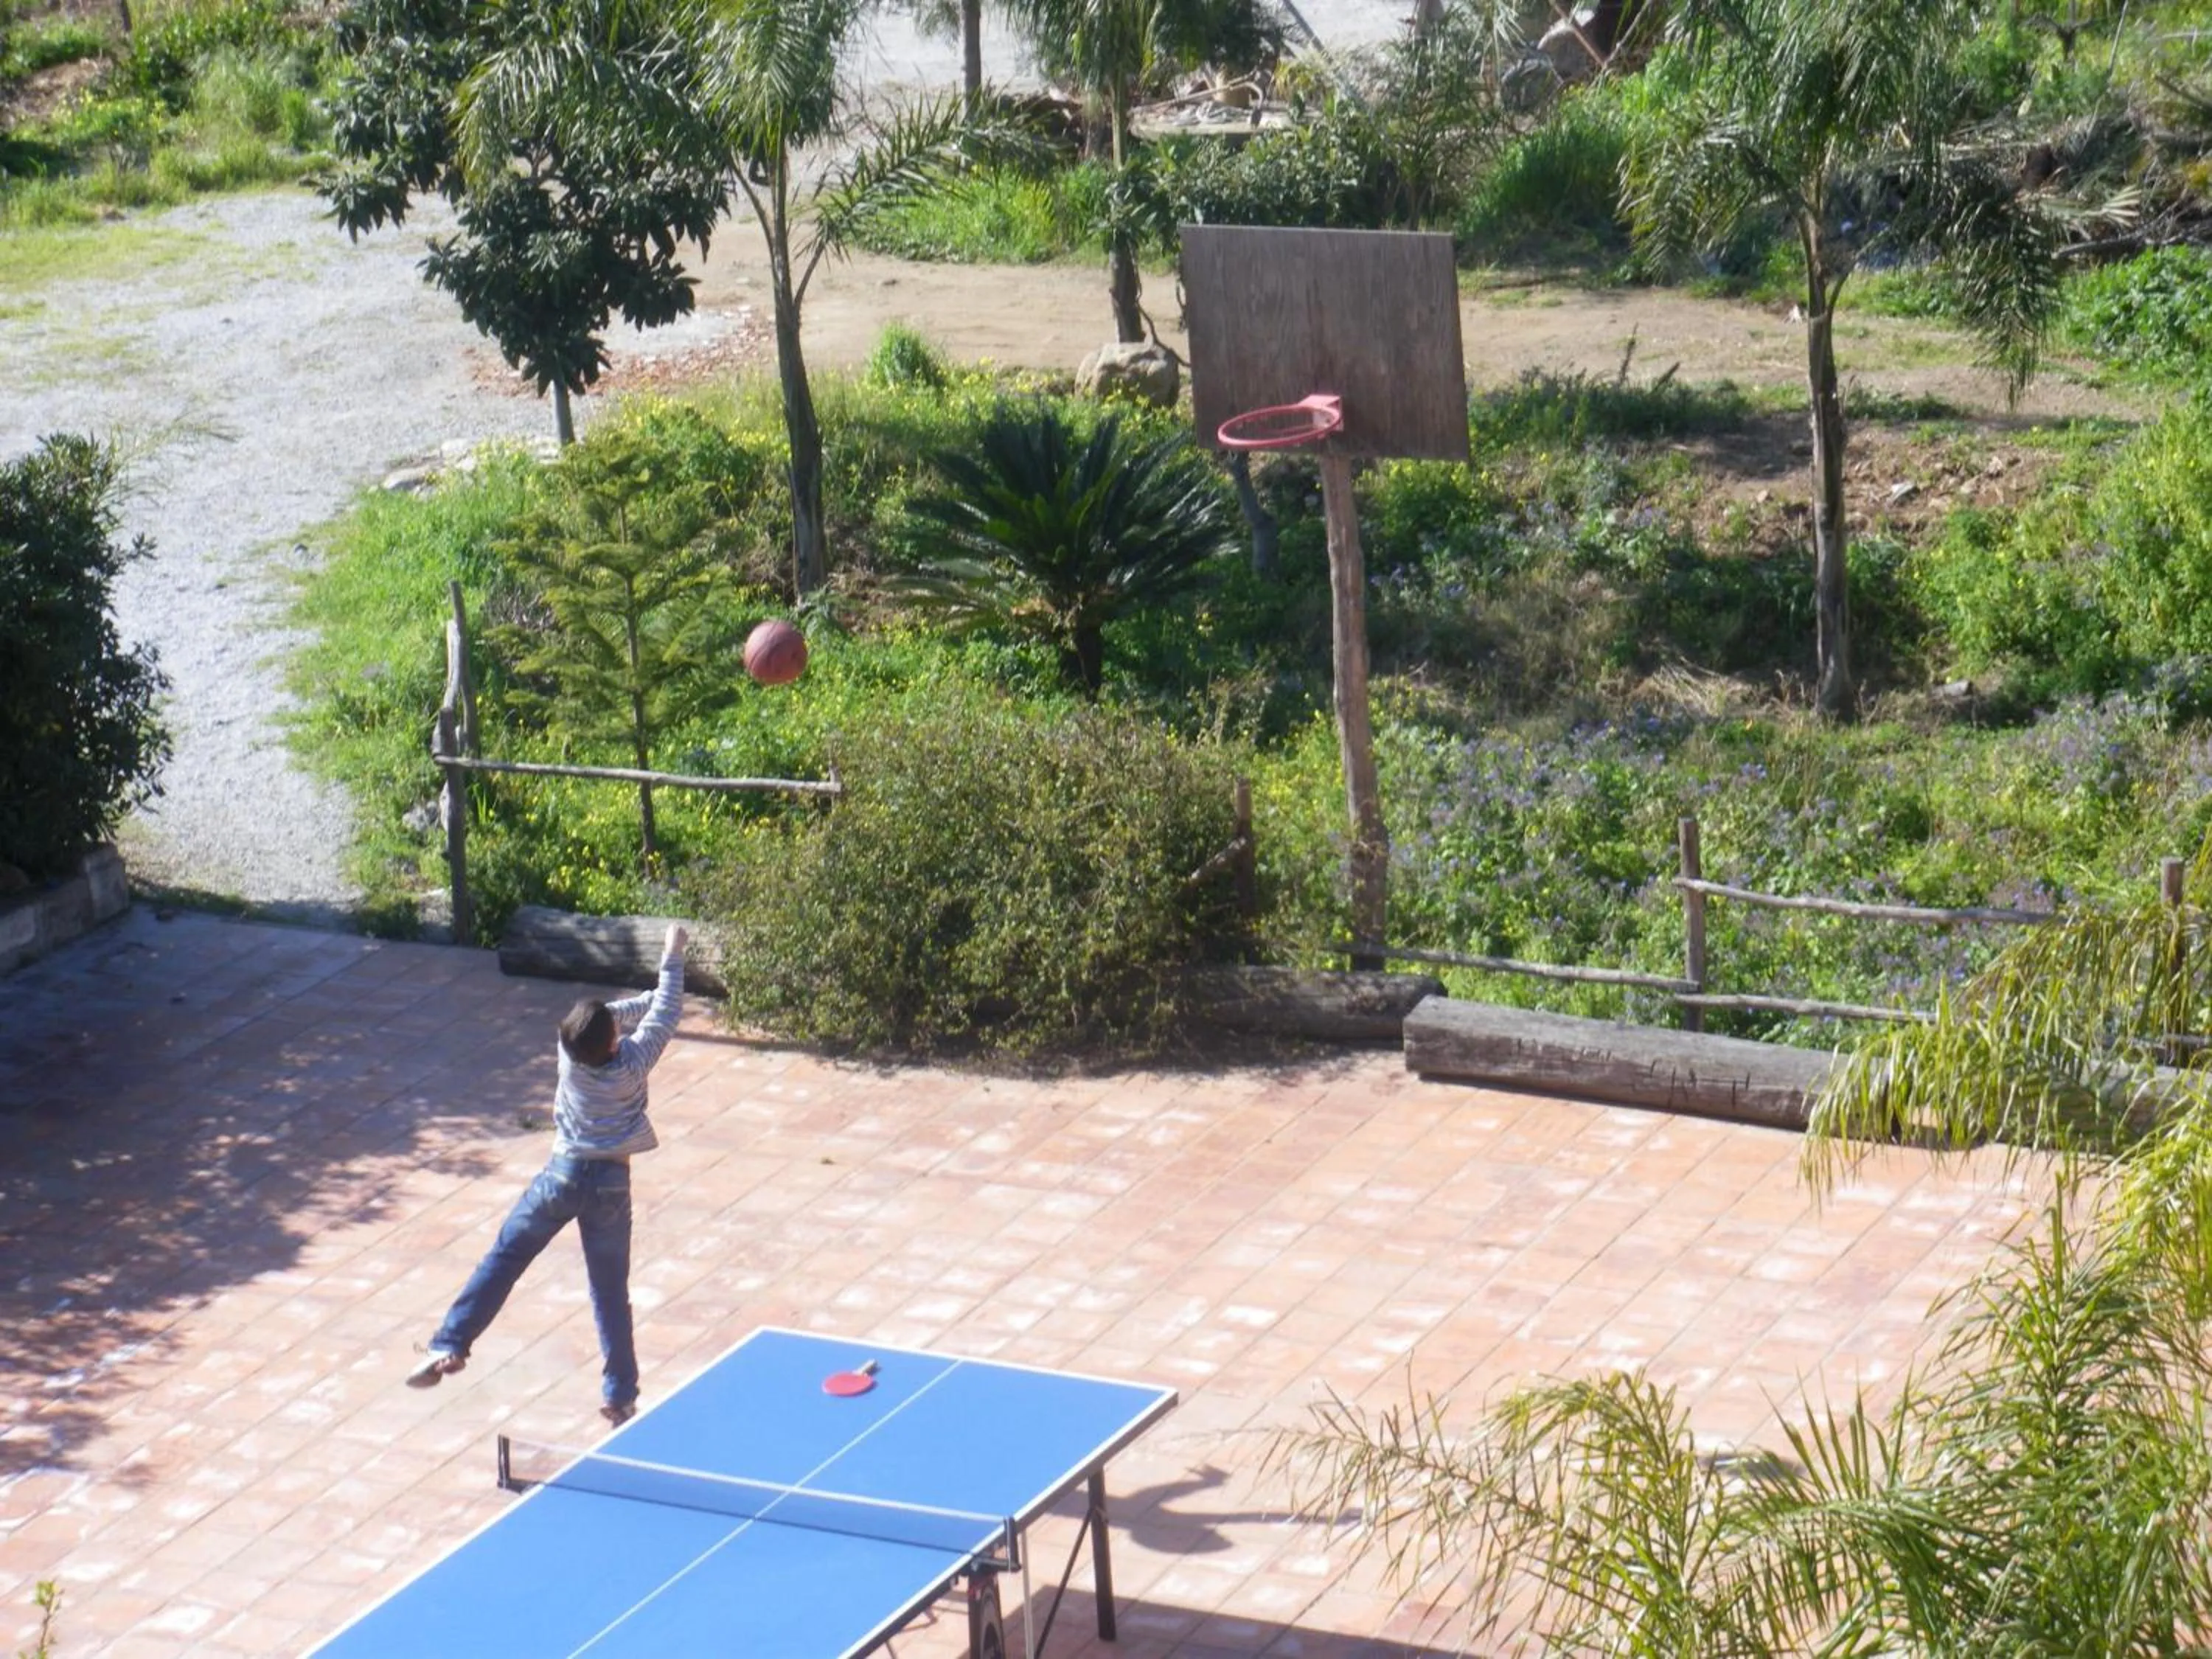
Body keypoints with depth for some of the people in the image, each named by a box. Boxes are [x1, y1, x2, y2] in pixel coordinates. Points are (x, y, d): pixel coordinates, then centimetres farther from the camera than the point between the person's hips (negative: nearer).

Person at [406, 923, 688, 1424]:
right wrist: (673, 957, 7)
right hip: (610, 1184, -1)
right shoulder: (632, 1061, -17)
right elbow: (664, 1014, -3)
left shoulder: (572, 1049, -13)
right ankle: (620, 1395, 11)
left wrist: (654, 997, 13)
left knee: (502, 1260, 9)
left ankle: (448, 1347, 1)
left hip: (562, 1175, 1)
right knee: (610, 1292, 8)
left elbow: (610, 1015, 7)